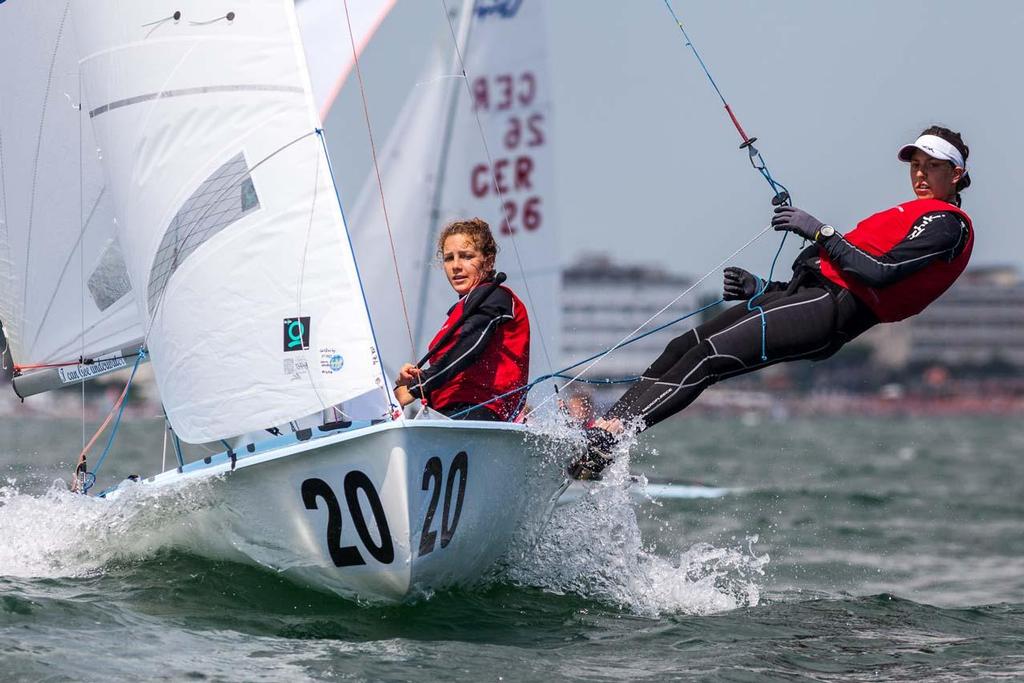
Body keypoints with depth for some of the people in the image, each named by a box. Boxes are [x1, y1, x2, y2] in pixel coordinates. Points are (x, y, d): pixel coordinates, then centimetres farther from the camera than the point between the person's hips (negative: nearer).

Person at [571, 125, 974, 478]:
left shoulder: (947, 223, 1)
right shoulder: (911, 215, 31)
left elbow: (879, 273, -15)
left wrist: (820, 232, -11)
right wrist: (759, 289, 17)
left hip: (830, 310, -9)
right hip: (809, 293, 9)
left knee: (707, 356, -23)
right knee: (683, 348, -3)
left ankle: (604, 439, -32)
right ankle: (604, 423, -11)